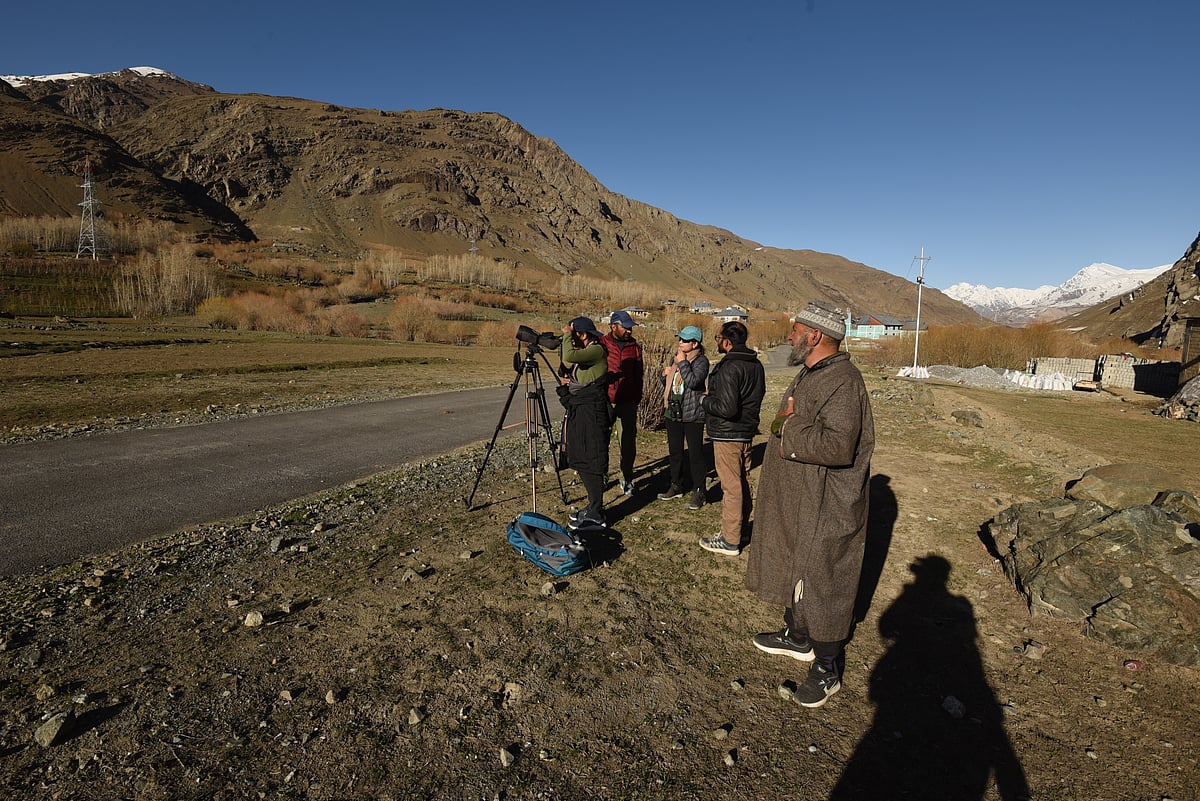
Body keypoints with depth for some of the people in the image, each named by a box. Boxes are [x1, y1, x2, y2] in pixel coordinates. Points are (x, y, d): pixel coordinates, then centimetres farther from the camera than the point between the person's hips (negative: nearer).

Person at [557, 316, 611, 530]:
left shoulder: (596, 350, -14)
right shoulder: (583, 352, 14)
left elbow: (569, 357, -30)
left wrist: (567, 335, -15)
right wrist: (566, 382, 5)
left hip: (591, 413, -10)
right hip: (578, 411, 10)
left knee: (591, 463, -5)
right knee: (581, 462, 14)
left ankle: (596, 514, 3)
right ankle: (593, 506, 25)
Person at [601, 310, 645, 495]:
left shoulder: (635, 346, 6)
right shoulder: (601, 344, -2)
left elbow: (638, 374, 11)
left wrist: (637, 397, 9)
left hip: (628, 402, 2)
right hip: (605, 401, -1)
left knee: (629, 440, 5)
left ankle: (627, 478, 17)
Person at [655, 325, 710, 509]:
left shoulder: (701, 361, -9)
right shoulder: (675, 358, 12)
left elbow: (693, 381, -26)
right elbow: (666, 384, 22)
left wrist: (683, 363, -18)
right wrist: (665, 374, 1)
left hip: (693, 413, -7)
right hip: (673, 412, 7)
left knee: (695, 453, -1)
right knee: (675, 451, 15)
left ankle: (698, 492, 9)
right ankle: (677, 486, 30)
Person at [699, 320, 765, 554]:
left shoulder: (729, 368, -23)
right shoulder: (756, 364, 7)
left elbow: (727, 408, -29)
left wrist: (706, 400, -10)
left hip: (728, 434, -9)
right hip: (747, 432, 10)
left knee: (731, 487, -1)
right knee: (743, 483, 18)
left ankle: (730, 542, 9)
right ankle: (739, 528, 33)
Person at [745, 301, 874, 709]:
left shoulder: (841, 380, -23)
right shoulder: (810, 373, 10)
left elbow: (838, 446, -34)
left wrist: (788, 431, -22)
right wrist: (788, 421, -1)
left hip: (826, 510, -10)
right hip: (795, 501, 10)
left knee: (822, 581, 4)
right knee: (793, 569, 22)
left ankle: (827, 667, 21)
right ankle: (798, 637, 42)